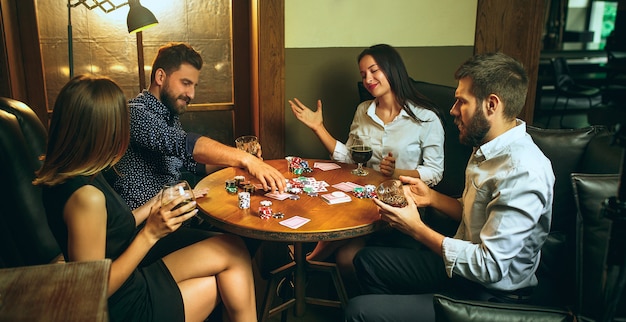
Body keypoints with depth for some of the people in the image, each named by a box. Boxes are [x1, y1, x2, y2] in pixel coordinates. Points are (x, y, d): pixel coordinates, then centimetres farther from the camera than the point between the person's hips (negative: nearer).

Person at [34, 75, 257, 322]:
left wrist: (152, 206, 7)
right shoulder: (85, 196, -30)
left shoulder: (64, 176, -1)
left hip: (132, 283, 8)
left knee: (233, 250, 4)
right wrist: (151, 234, -24)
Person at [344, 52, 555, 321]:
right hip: (463, 264, 9)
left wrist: (416, 229, -22)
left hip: (490, 296, -9)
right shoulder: (489, 148, 1)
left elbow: (490, 267, -28)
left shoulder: (522, 172, -28)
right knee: (367, 260, 17)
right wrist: (431, 197, -1)